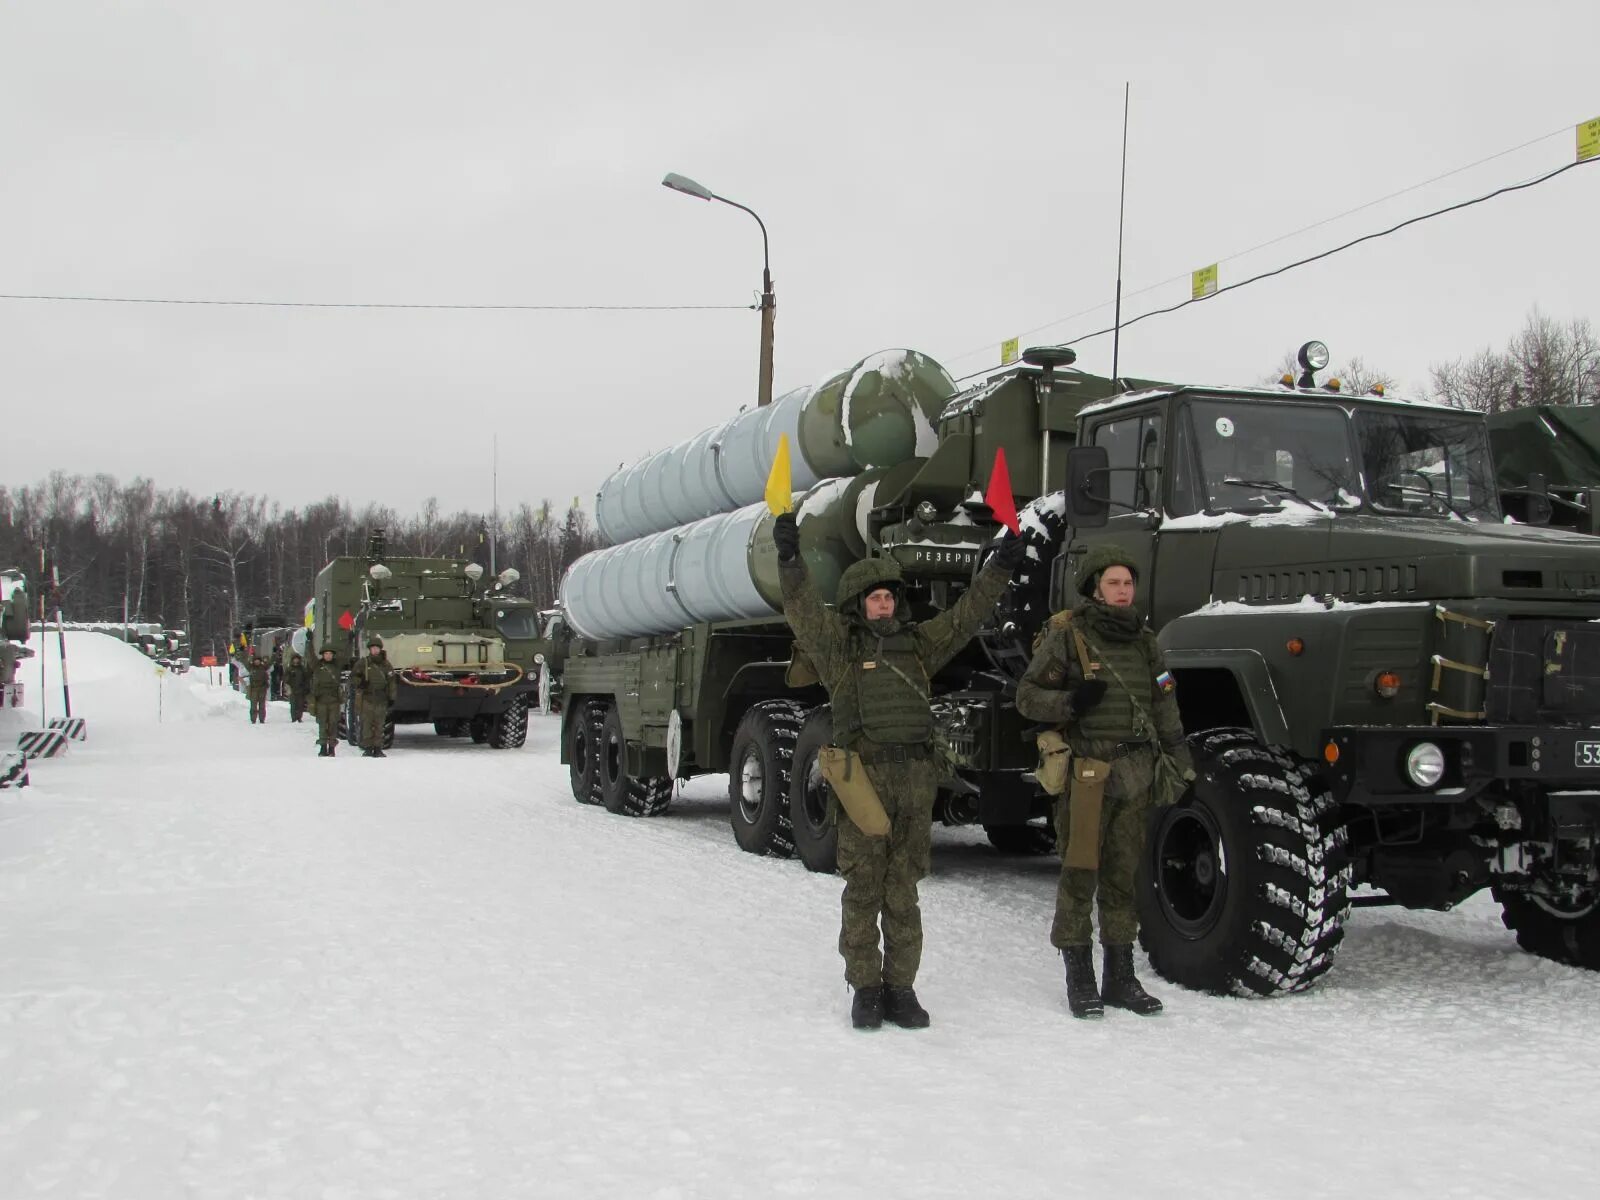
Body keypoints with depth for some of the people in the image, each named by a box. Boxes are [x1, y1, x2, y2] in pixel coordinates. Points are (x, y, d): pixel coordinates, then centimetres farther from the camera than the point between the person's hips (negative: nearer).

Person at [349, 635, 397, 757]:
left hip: (381, 699, 2)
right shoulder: (363, 663, 5)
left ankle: (378, 748, 8)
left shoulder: (386, 664, 11)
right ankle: (367, 748, 1)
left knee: (380, 725, 3)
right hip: (366, 698, -2)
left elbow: (391, 681, 15)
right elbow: (353, 677, 8)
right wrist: (359, 683, -12)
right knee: (367, 724, -4)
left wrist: (391, 697, 10)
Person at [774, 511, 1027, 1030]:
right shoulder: (838, 645, 5)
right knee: (864, 889, 0)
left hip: (915, 778, 3)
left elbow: (966, 616, 18)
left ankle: (900, 988, 14)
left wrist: (1001, 567, 13)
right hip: (862, 776, -3)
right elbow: (803, 608, -9)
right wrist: (790, 559, -23)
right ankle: (865, 988, 9)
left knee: (904, 890, 6)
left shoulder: (919, 643, 18)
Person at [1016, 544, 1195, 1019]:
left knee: (1125, 876, 10)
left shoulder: (1143, 641, 14)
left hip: (1136, 775, 5)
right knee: (1080, 875, -3)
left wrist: (1182, 766, 13)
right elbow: (1027, 697, -2)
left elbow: (1165, 710, 18)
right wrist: (1070, 701, -19)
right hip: (1086, 773, -5)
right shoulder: (1066, 636, -2)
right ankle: (1080, 980, 6)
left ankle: (1120, 977, 19)